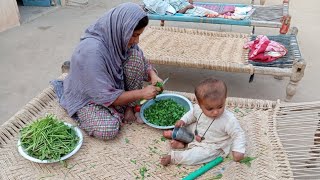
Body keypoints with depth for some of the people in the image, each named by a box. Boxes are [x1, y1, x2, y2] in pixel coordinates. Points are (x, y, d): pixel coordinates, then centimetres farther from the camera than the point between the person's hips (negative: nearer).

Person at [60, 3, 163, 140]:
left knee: (136, 55, -17)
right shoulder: (91, 51, -35)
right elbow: (106, 97, -30)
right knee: (108, 130, -33)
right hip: (88, 97, -6)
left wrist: (153, 76, -19)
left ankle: (129, 107, -5)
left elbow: (142, 62, 2)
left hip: (113, 86, 7)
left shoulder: (120, 39, -14)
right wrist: (141, 93, -26)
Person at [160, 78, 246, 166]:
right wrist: (183, 120, -7)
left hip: (210, 148, -5)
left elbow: (238, 134, -20)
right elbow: (192, 114, 6)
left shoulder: (229, 120, -33)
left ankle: (172, 157, -8)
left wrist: (238, 150, -29)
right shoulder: (198, 109, -19)